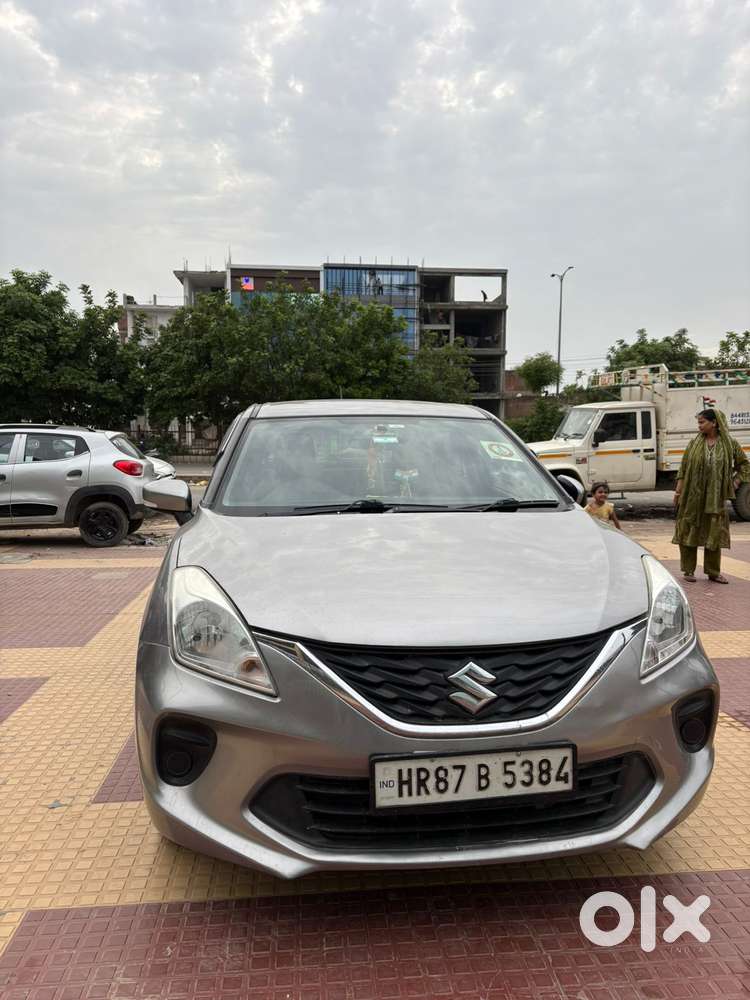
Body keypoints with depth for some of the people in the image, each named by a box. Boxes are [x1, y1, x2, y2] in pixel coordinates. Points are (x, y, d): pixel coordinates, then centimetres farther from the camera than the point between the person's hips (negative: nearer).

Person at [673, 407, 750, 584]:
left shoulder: (730, 444, 0)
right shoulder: (694, 443, 2)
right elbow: (683, 468, 3)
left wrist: (734, 483, 1)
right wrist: (678, 490, -2)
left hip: (716, 497, 0)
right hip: (692, 495, 1)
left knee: (714, 533, 6)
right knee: (689, 531, 3)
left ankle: (713, 571, 18)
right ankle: (688, 570, 14)